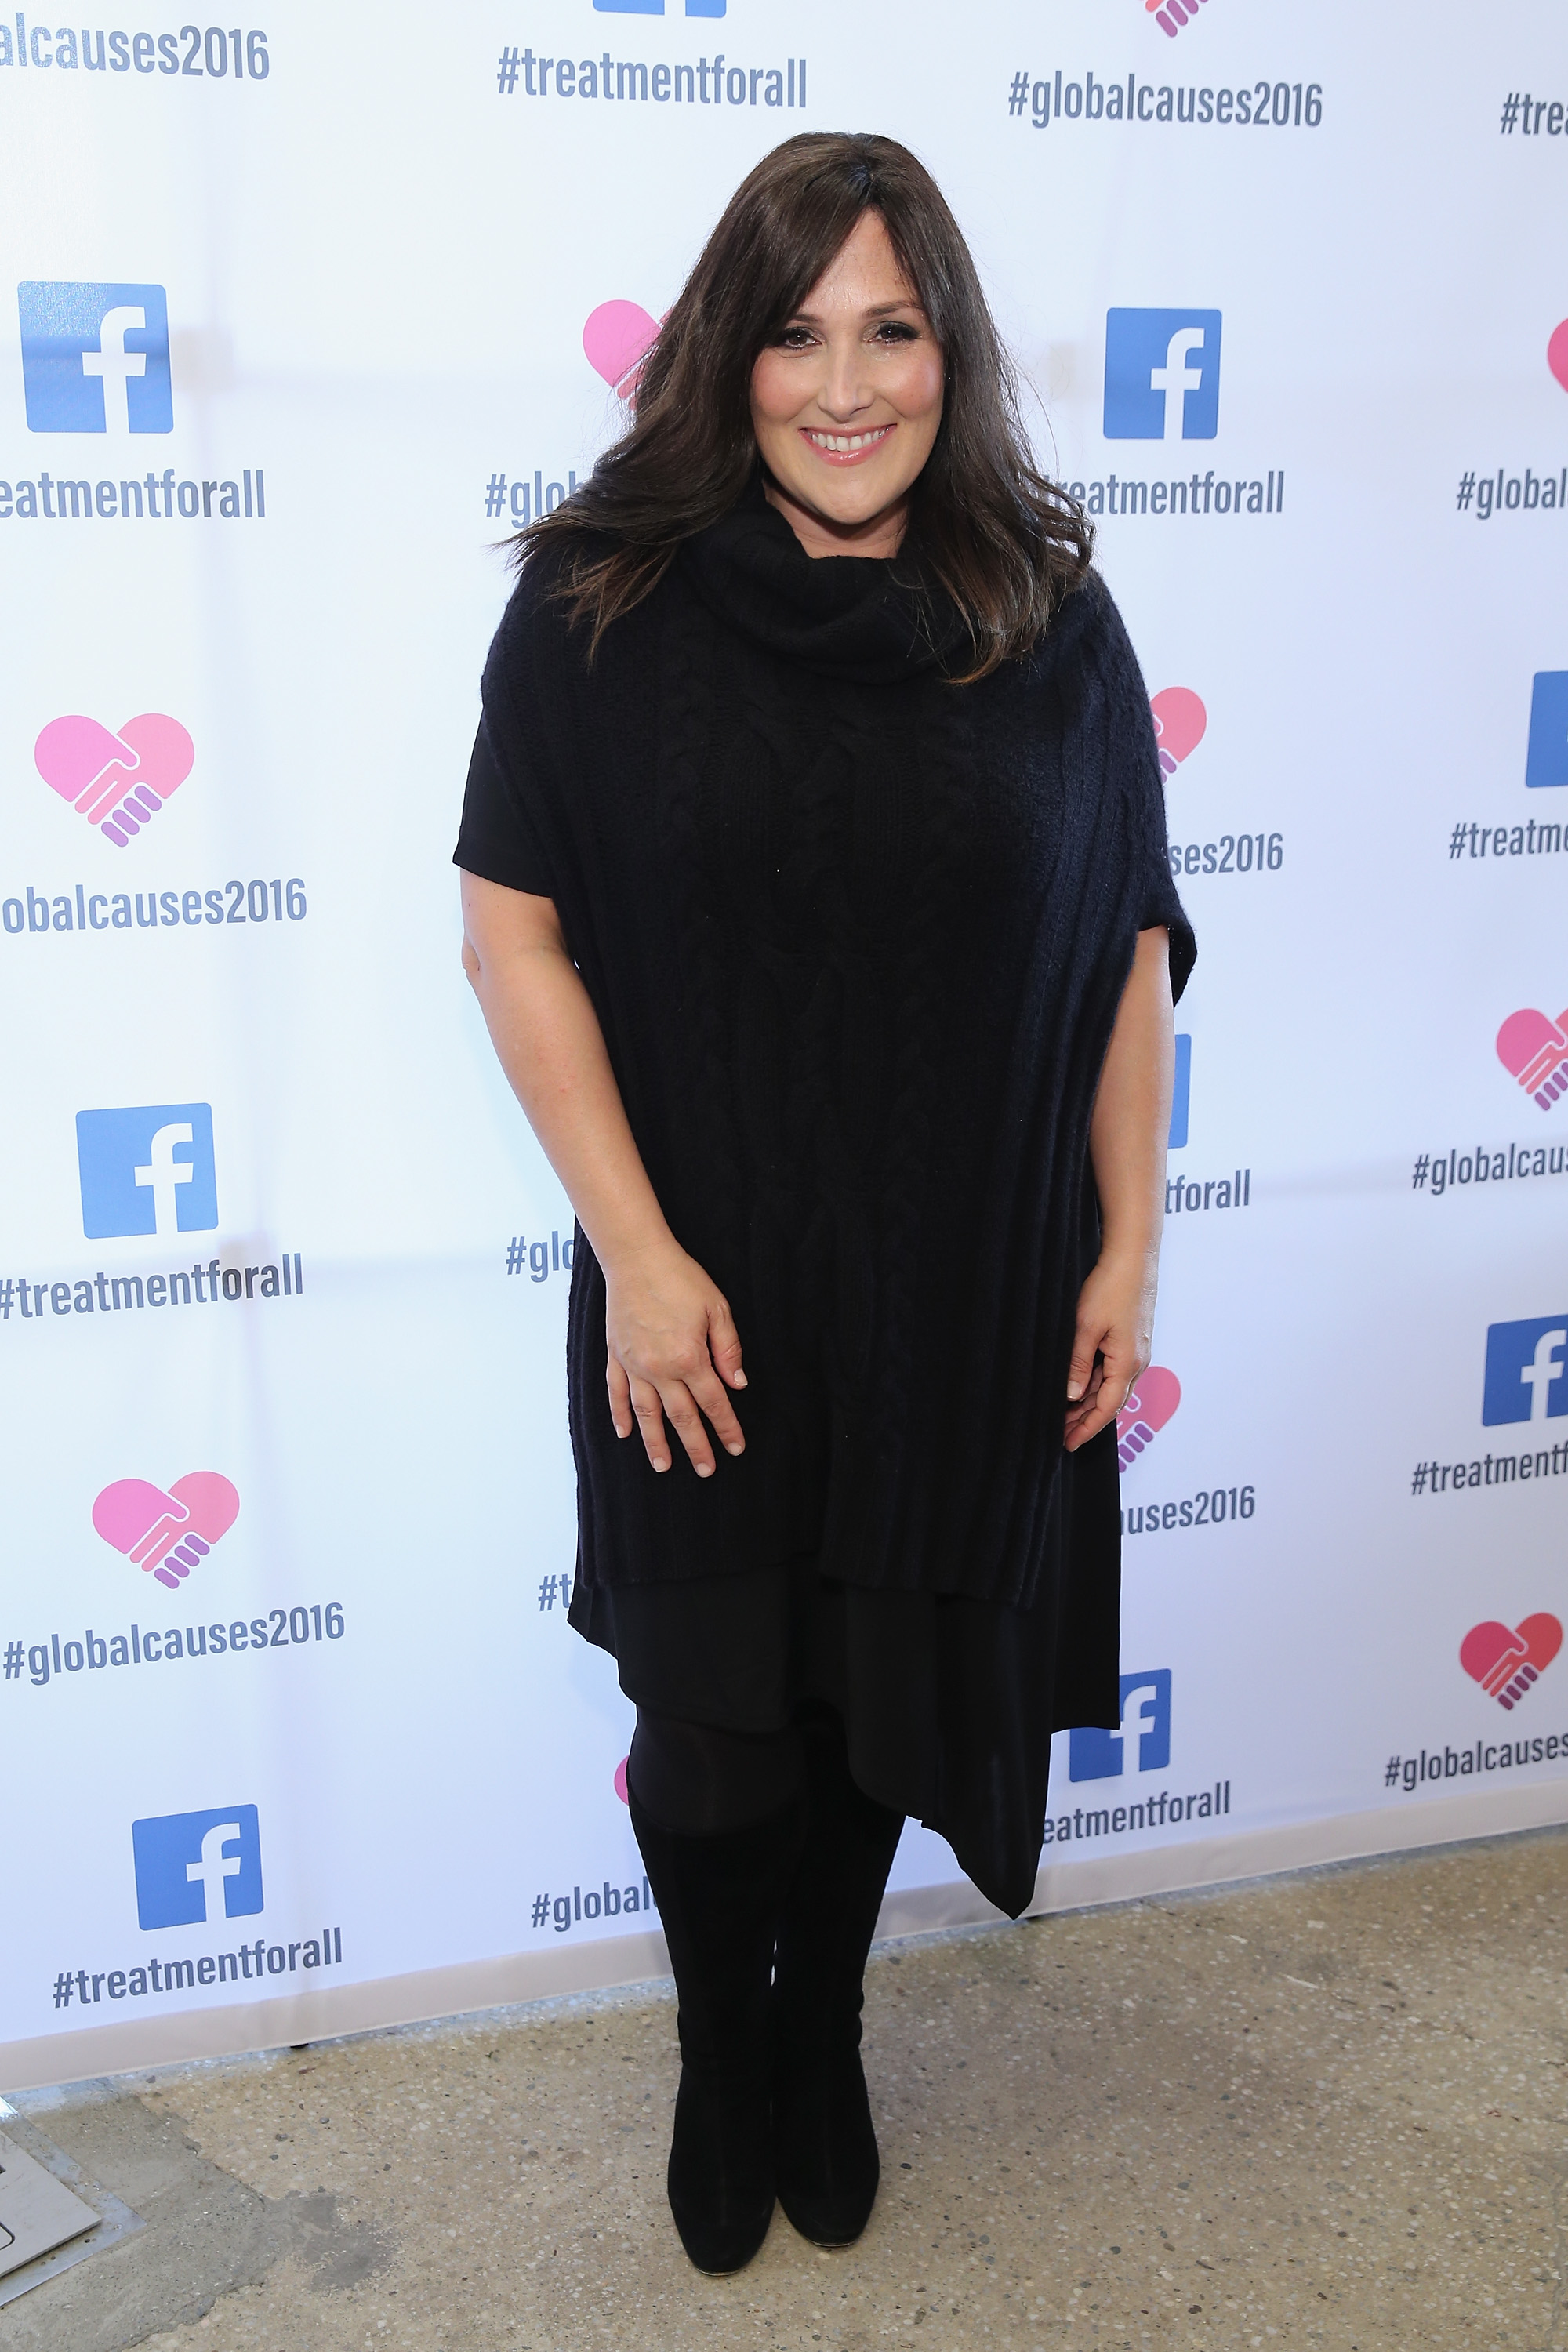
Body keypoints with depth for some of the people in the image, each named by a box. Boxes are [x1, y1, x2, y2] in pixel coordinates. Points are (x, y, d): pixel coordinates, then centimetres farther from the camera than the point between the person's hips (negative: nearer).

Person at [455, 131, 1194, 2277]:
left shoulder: (1050, 615, -1)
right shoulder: (599, 604, -7)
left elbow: (1129, 948, 2)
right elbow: (513, 926, -8)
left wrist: (1130, 1240, 0)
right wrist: (635, 1251, -13)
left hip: (964, 1297, 2)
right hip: (706, 1300, -1)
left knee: (879, 1694, 17)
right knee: (714, 1714, 12)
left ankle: (825, 2037, 44)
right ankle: (722, 2060, 41)